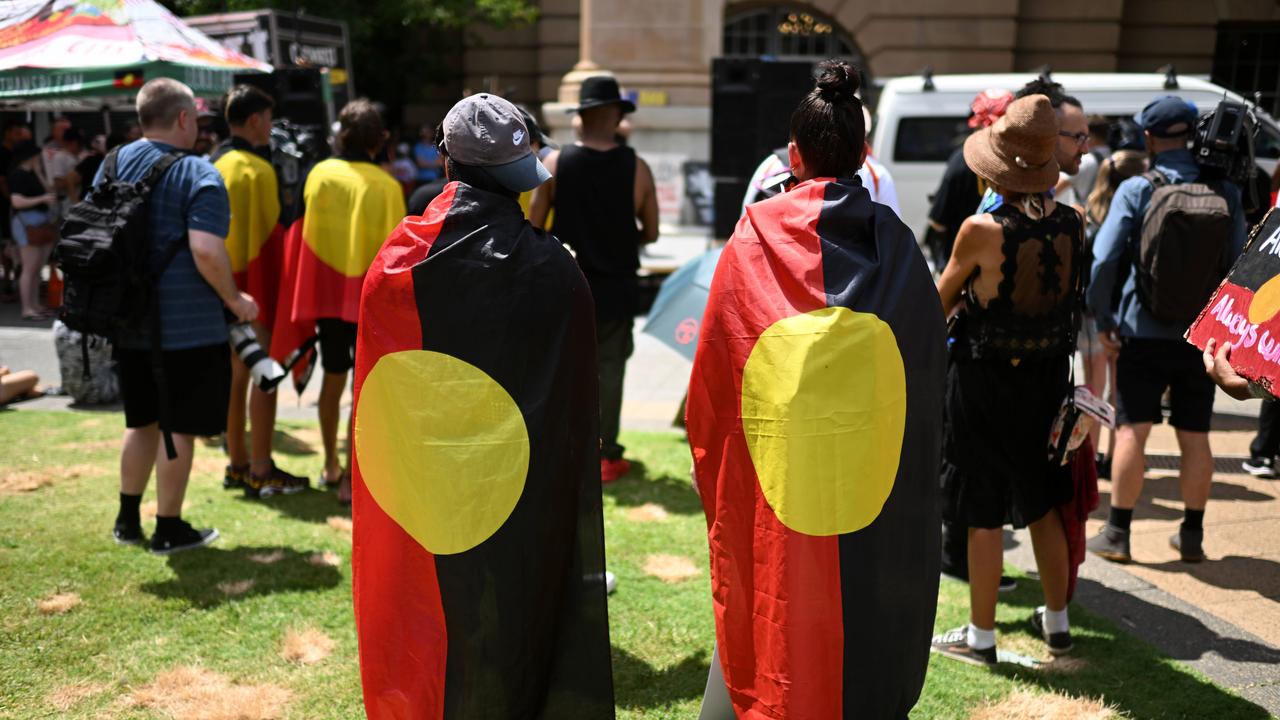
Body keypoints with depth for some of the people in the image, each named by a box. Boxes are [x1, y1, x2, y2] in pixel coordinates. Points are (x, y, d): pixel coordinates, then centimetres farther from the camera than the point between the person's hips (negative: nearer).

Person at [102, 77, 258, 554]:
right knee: (179, 428, 4)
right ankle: (169, 529, 14)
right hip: (188, 324, -7)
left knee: (142, 421, 20)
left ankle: (127, 520, 30)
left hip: (129, 320, 7)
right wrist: (235, 300, -10)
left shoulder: (112, 165, 8)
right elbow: (206, 250, -24)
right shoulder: (198, 175, -13)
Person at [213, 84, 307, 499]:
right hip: (257, 288, -9)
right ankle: (260, 472, 0)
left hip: (227, 287, 9)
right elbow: (266, 237, -18)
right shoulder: (256, 169, -15)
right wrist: (269, 298, -15)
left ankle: (237, 464, 21)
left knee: (236, 374, 13)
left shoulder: (217, 166, 12)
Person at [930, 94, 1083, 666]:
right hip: (1049, 374, 6)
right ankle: (1057, 622, 34)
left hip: (986, 380, -5)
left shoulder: (981, 230, -20)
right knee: (1041, 505, 20)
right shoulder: (1072, 224, -5)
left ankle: (981, 636, 18)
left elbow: (941, 299, -4)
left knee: (983, 514, 6)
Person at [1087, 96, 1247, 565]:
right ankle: (1192, 536, 21)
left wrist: (1102, 319, -4)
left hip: (1144, 332, -3)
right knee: (1195, 436, 11)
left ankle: (1117, 534, 7)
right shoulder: (1224, 192, 2)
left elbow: (1103, 259, -14)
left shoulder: (1136, 190, -7)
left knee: (1132, 431, 4)